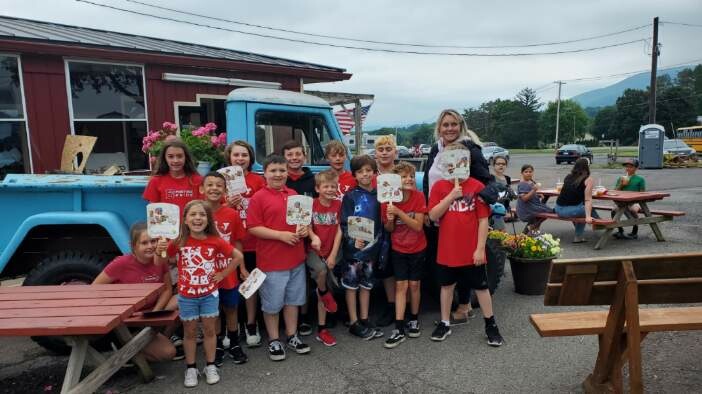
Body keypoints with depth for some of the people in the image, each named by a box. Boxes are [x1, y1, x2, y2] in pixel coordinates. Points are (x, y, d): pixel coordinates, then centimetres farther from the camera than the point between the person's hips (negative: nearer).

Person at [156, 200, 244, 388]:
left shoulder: (215, 241, -11)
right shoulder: (178, 242, -10)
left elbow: (238, 256, -2)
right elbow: (159, 264, -1)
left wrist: (223, 274, -5)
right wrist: (159, 251, -22)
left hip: (209, 294, 0)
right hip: (186, 296, 0)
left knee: (209, 330, 10)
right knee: (190, 332, 12)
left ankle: (210, 366, 25)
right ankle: (191, 368, 26)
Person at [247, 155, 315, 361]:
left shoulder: (295, 195, 8)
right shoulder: (259, 198, -9)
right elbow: (253, 228, -14)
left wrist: (305, 228, -2)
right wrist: (280, 235, -20)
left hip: (296, 258, 6)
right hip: (271, 261, -5)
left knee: (293, 299, 17)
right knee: (272, 303, 8)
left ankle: (292, 336, 32)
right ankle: (274, 341, 25)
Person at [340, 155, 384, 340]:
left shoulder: (379, 195, 5)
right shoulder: (350, 196, -7)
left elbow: (381, 223, 12)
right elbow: (345, 224, -12)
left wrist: (379, 244, 2)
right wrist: (353, 240, -26)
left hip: (371, 247, 4)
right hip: (353, 247, -4)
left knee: (366, 285, 14)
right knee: (351, 285, 5)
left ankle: (364, 320, 25)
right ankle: (354, 323, 15)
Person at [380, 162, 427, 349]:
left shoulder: (419, 196, -15)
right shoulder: (388, 201, -12)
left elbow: (418, 226, -21)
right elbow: (389, 229, -2)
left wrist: (399, 212, -31)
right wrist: (390, 219, -25)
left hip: (417, 249, 0)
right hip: (398, 249, 0)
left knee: (414, 284, 8)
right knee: (401, 285, -2)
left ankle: (414, 320, 27)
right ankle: (399, 329, 0)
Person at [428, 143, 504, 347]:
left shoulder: (477, 187, -6)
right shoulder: (439, 186, -1)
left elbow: (483, 221, -6)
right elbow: (433, 216, -9)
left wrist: (480, 248, -9)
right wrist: (451, 196, -18)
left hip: (472, 250, -1)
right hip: (447, 250, 2)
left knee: (481, 287, 11)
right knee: (447, 285, 15)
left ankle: (490, 325, 27)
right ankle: (445, 323, 30)